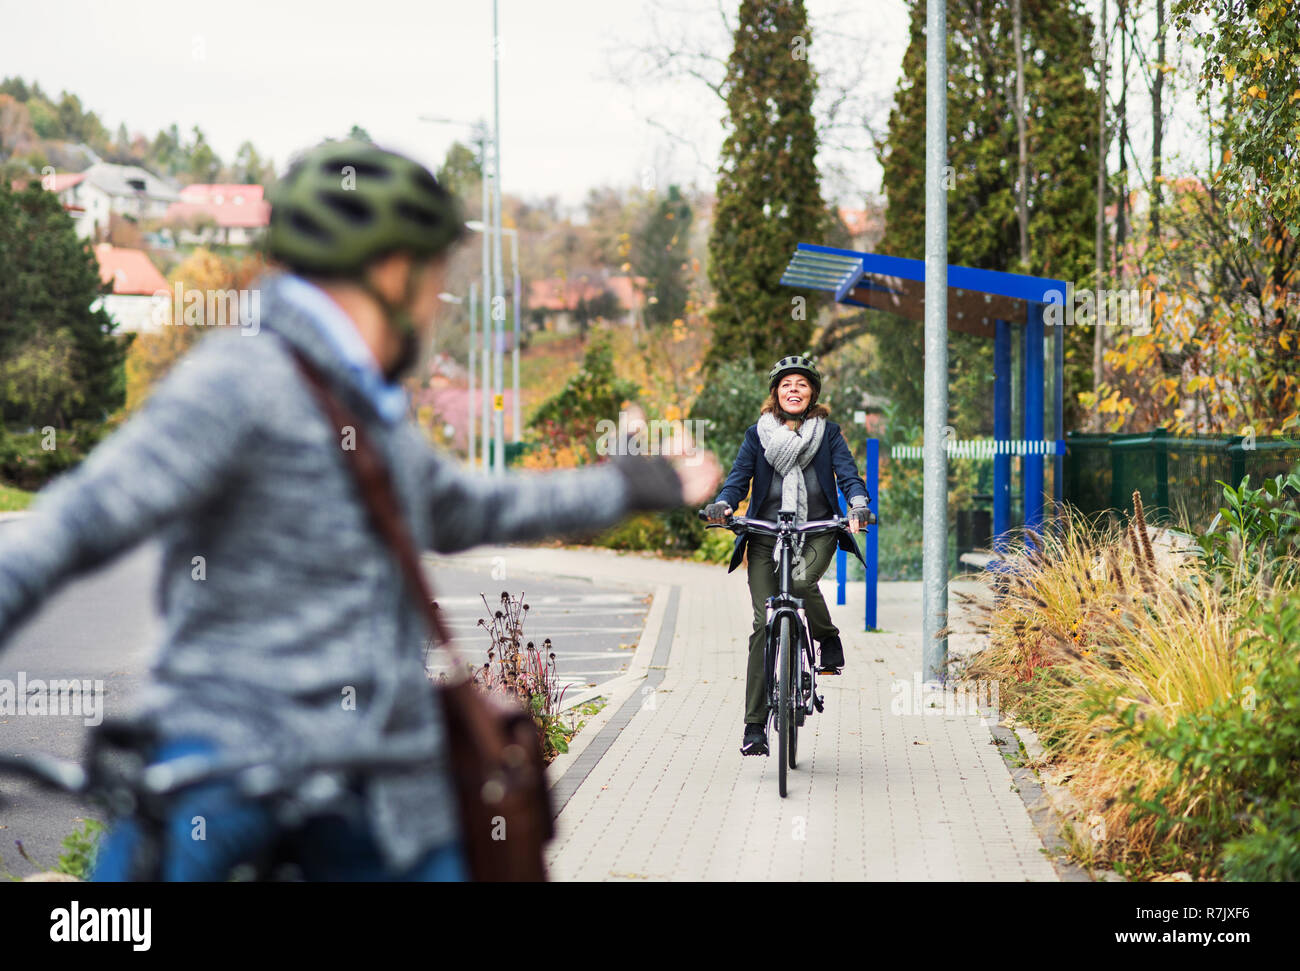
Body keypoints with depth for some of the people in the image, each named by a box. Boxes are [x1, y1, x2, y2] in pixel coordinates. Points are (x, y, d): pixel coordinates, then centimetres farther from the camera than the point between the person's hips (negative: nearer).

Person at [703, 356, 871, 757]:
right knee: (764, 622, -8)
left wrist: (858, 504, -22)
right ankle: (754, 726, -5)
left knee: (802, 581, -34)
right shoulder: (757, 434, 11)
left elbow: (847, 472, -1)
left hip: (816, 532, -1)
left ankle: (828, 638, 1)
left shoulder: (828, 432, 10)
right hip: (766, 535, 1)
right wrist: (722, 505, -18)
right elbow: (739, 476, 3)